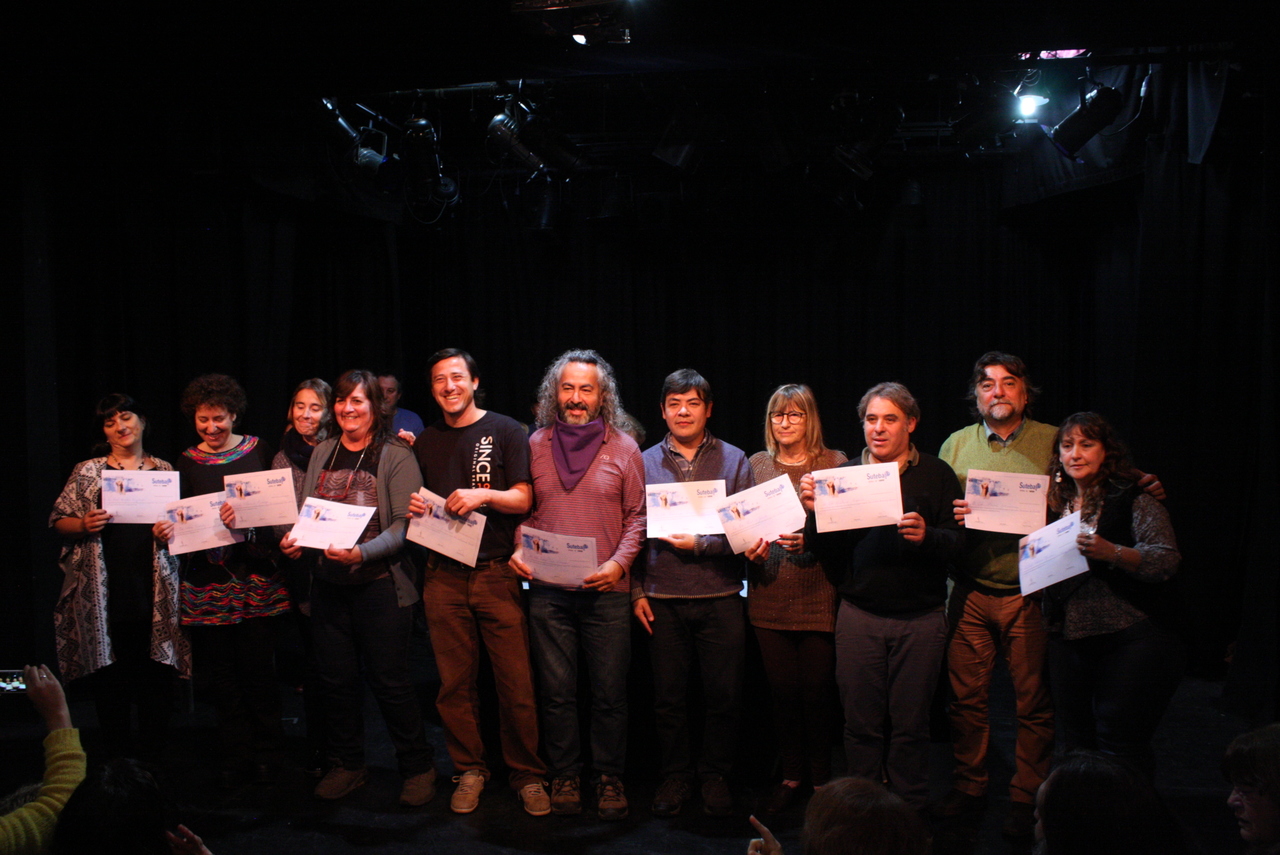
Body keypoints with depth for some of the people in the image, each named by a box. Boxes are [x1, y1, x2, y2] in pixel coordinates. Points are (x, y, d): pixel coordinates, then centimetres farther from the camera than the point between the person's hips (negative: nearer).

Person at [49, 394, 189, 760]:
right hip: (104, 590, 0)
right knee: (109, 675, 3)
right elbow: (58, 520, 8)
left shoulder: (164, 470, 11)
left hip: (155, 589, 0)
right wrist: (83, 525, -11)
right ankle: (117, 755, 17)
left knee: (157, 673, 1)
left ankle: (154, 756, 14)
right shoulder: (87, 472, 8)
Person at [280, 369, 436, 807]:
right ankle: (348, 763, 29)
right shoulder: (322, 453, 10)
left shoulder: (396, 456, -6)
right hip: (327, 585, 5)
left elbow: (404, 524, -13)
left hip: (379, 586, -5)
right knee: (335, 677, 12)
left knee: (389, 679, 0)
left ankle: (418, 767, 17)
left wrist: (362, 553, -27)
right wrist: (294, 541, -7)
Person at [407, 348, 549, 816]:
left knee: (516, 681, -4)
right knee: (455, 682, 6)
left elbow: (523, 499, -1)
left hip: (497, 573, -3)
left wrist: (482, 495, -18)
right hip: (444, 577, 3)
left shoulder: (505, 431, 4)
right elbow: (417, 503, 22)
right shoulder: (425, 443, 16)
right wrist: (412, 508, -1)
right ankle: (469, 770, 21)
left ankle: (527, 775, 10)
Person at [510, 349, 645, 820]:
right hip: (548, 589, 2)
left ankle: (609, 777, 20)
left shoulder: (623, 448, 3)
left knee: (609, 691, 4)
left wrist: (619, 562, -10)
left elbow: (637, 516, 3)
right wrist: (518, 552, -2)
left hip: (607, 590, -1)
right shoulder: (536, 445, 8)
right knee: (557, 690, 8)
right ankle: (564, 776, 23)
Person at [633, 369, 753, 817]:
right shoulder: (645, 463, 7)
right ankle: (675, 775, 25)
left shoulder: (733, 460, 4)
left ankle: (715, 775, 23)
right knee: (668, 696, 8)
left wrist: (700, 544, -13)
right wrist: (636, 592, 2)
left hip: (720, 598, -1)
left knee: (723, 695, 5)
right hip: (662, 599, 1)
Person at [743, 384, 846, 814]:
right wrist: (750, 549, -6)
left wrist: (810, 539, -19)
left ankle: (821, 779, 20)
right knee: (783, 689, 9)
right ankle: (791, 775, 25)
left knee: (817, 689, 2)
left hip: (818, 595, -2)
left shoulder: (835, 463, 1)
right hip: (769, 595, 3)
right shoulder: (756, 464, 10)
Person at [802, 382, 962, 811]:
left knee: (910, 724, 7)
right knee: (861, 722, 7)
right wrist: (813, 511, -12)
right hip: (859, 616, 1)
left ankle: (909, 812, 22)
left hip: (920, 618, -1)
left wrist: (926, 535, -24)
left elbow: (957, 543, -4)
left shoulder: (936, 474, 5)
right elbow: (828, 552, 5)